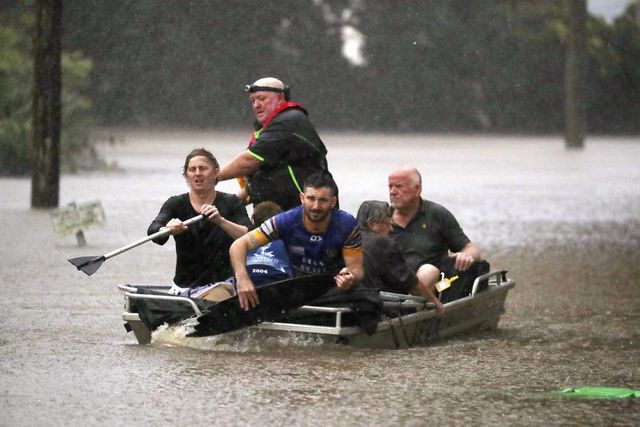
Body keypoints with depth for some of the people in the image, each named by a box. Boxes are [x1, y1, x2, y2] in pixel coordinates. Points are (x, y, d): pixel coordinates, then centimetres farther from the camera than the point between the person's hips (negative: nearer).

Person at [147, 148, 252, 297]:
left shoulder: (231, 203, 3)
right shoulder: (176, 204, 5)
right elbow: (153, 231, -14)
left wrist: (221, 221, -28)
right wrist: (168, 229, -38)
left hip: (223, 283, -1)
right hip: (184, 288, 1)